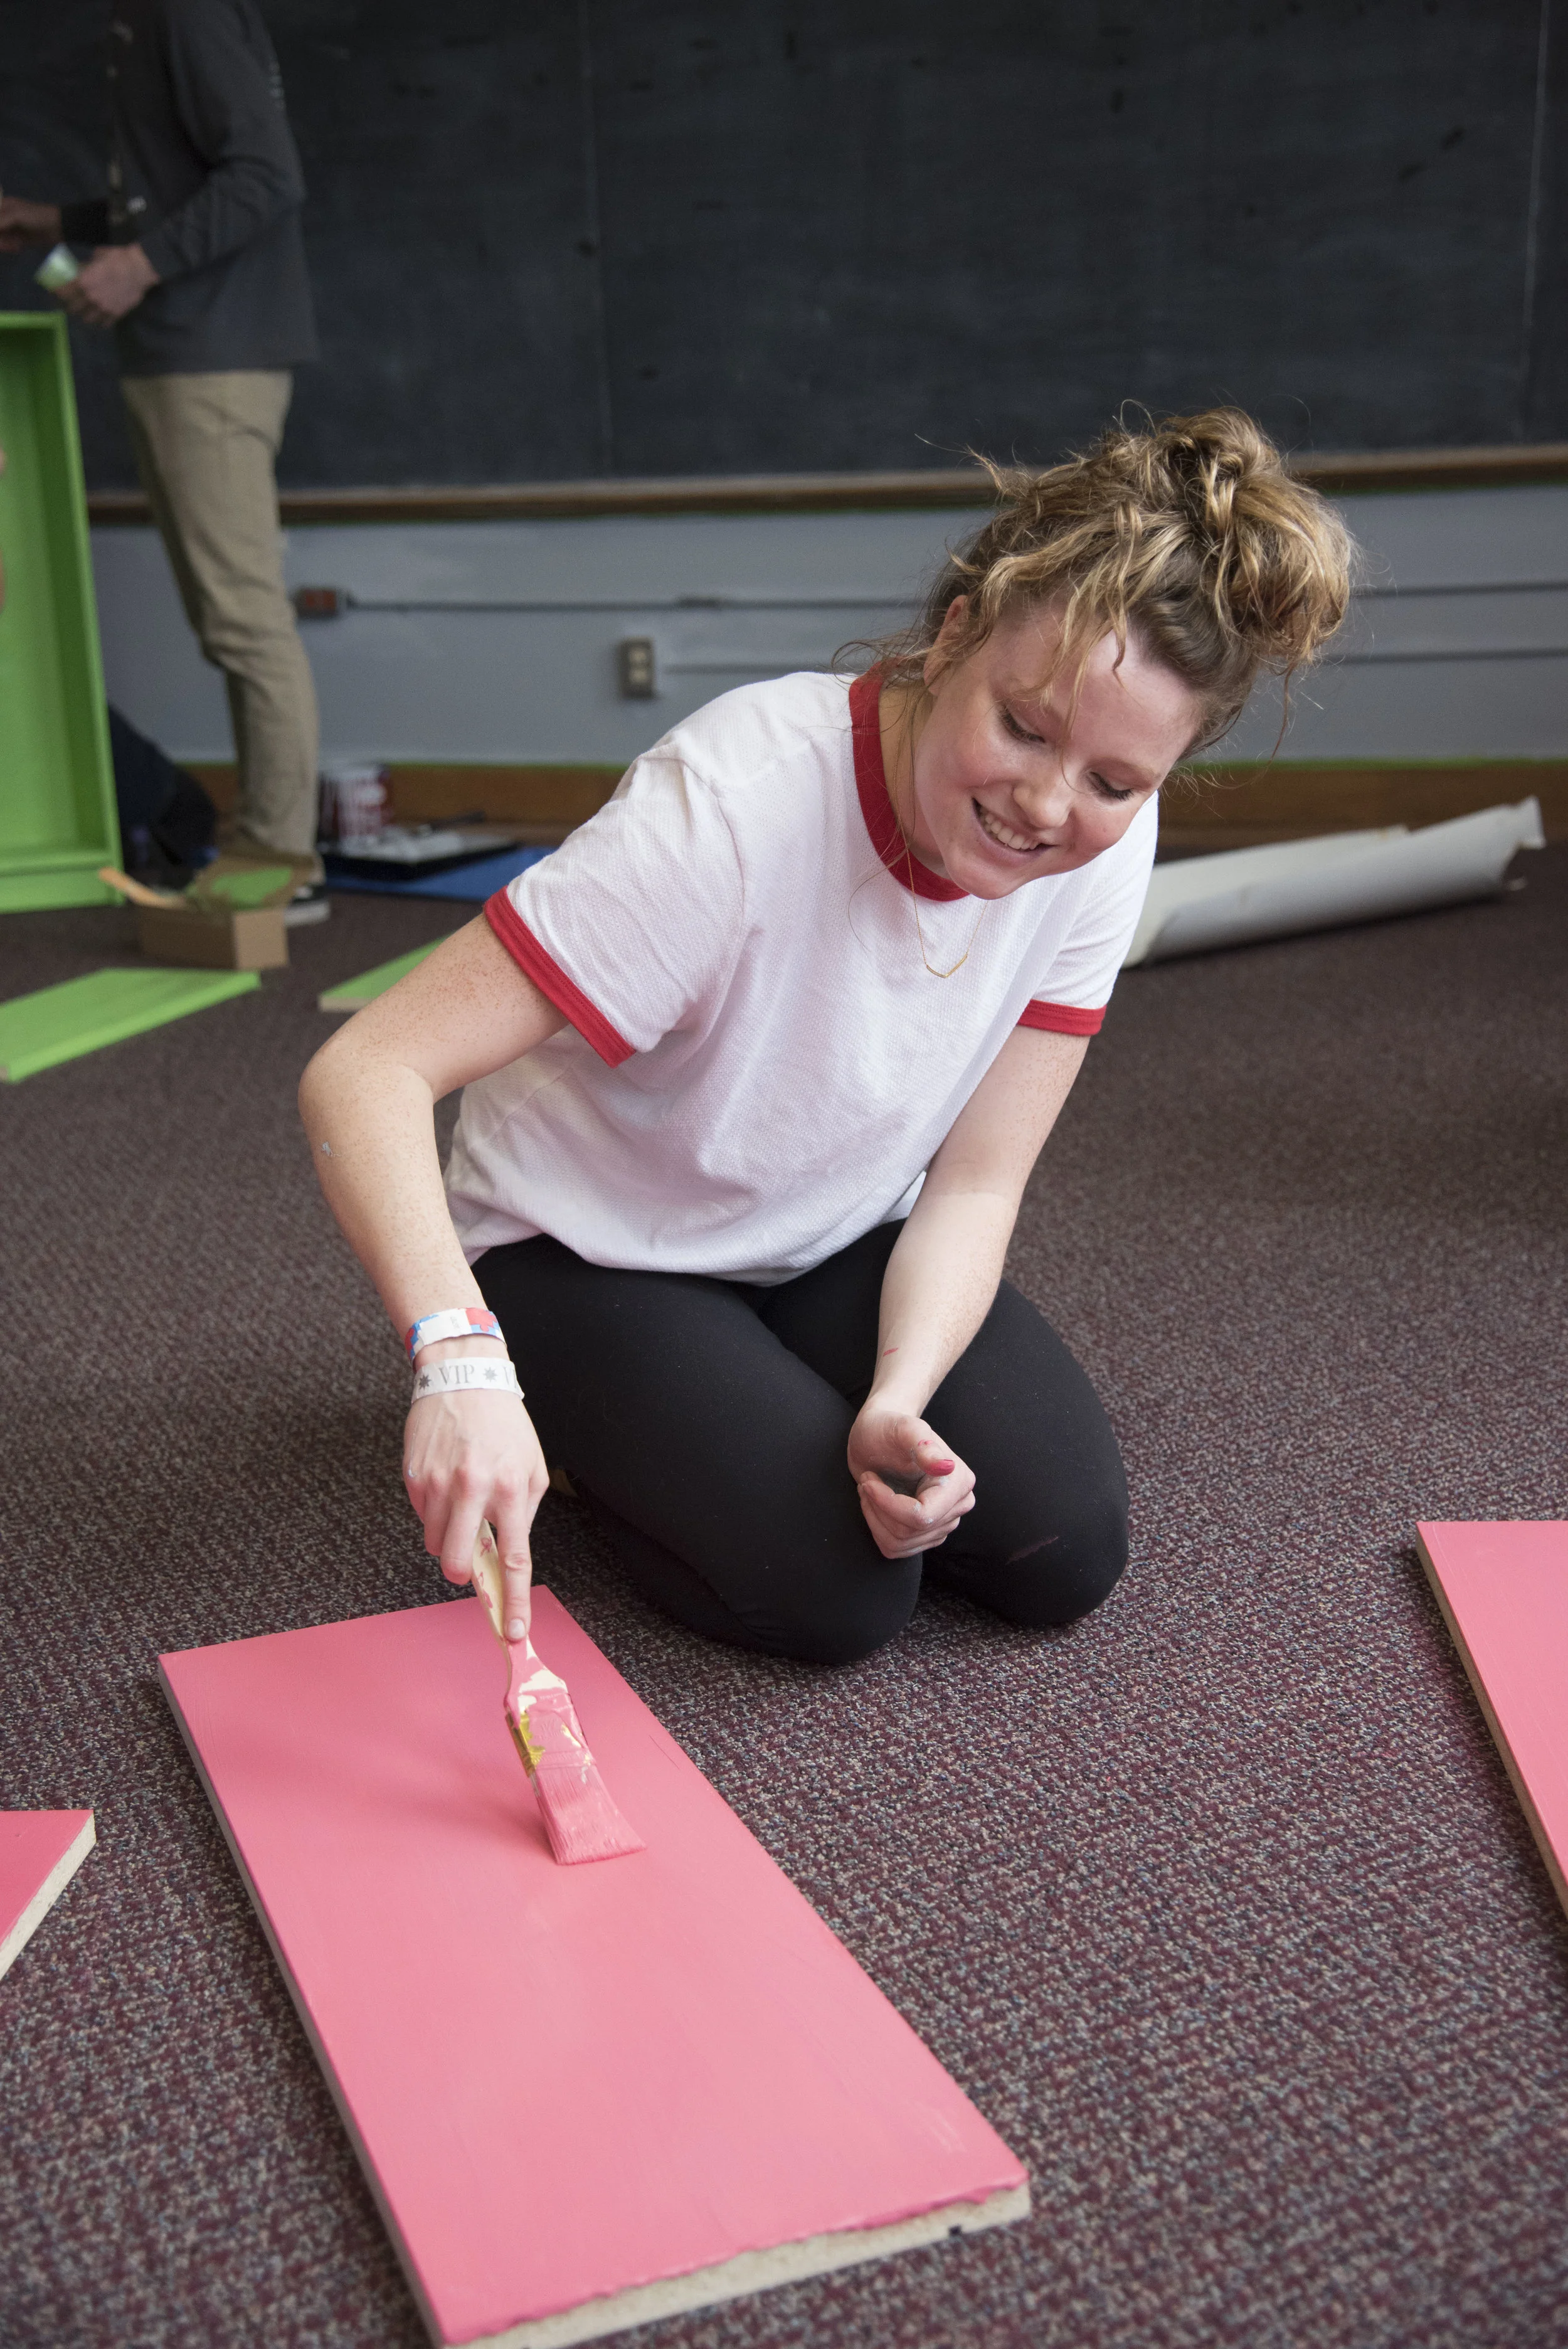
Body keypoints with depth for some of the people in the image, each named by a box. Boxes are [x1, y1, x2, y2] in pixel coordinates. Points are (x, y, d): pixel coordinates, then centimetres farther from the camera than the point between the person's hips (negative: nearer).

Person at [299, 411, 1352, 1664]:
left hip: (836, 1248, 5)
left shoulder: (1103, 843, -16)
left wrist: (896, 1399, -29)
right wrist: (461, 1357, -53)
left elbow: (974, 1185, -11)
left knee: (1065, 1546, -12)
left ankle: (793, 1395, 15)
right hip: (589, 1261, -4)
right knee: (836, 1590, -21)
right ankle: (596, 1427, 8)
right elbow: (365, 1073, -37)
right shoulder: (734, 807, -34)